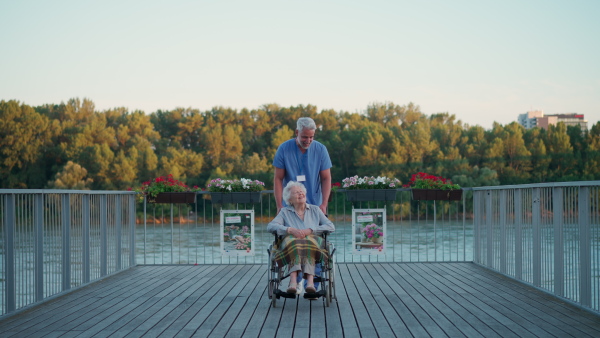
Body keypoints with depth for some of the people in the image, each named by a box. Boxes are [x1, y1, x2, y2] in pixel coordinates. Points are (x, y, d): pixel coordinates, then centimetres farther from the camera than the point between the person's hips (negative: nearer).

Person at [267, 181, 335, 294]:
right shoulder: (285, 212, 22)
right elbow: (270, 226, 5)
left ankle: (293, 280, -57)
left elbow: (331, 226, 11)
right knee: (294, 243, -38)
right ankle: (310, 280, -57)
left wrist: (310, 230, -5)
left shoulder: (315, 210, 24)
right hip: (290, 242, 0)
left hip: (312, 240, 0)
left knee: (307, 244, -37)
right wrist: (290, 230, -13)